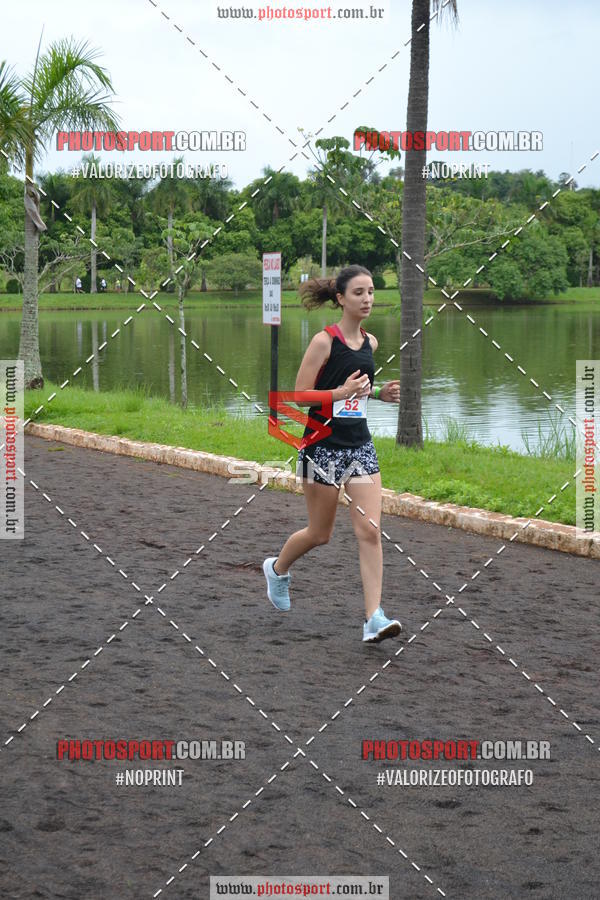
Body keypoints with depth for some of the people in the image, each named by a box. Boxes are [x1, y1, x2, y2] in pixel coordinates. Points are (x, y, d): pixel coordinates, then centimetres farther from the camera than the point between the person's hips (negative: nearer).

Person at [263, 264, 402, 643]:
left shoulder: (370, 342, 8)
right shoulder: (324, 341, -12)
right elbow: (300, 395, -12)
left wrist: (380, 393, 5)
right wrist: (341, 392, -25)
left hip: (360, 446, 5)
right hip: (323, 446, -5)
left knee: (370, 531, -7)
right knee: (320, 533, 9)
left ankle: (374, 617, -9)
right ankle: (277, 568, 40)